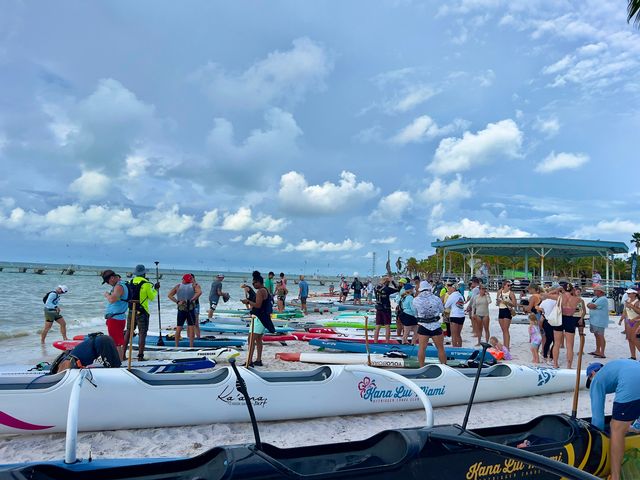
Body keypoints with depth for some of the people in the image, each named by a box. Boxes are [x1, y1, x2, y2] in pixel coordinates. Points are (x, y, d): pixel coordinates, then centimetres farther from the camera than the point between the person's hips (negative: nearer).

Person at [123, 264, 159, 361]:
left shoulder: (131, 282, 3)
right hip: (142, 311, -5)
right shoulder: (146, 284, -11)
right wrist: (156, 289, 13)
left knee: (128, 331, 15)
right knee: (142, 333, 0)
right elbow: (152, 297, -4)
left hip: (131, 310, 5)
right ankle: (140, 355, -1)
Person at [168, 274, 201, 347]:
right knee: (191, 327, 4)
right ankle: (191, 346, 4)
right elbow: (199, 292, -20)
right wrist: (192, 300, -14)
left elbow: (169, 295, 1)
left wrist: (177, 302, -5)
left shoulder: (178, 286, 7)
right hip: (191, 309, -2)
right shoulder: (194, 285, -1)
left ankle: (176, 346, 16)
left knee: (178, 328, 10)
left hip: (181, 310, 2)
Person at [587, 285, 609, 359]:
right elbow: (589, 305, 14)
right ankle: (597, 351, 26)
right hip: (593, 320, 10)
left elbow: (592, 306, -23)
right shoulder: (595, 298, 15)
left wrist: (590, 305, -2)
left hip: (599, 321, -10)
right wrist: (590, 305, -8)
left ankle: (602, 353, -2)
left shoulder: (603, 299, -16)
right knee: (597, 336, 17)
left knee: (600, 336, -5)